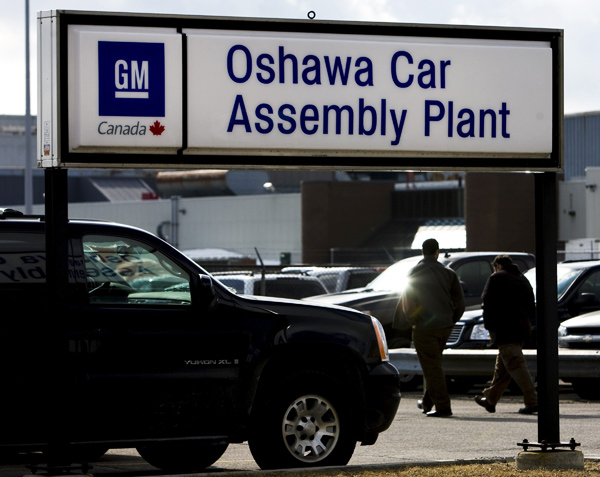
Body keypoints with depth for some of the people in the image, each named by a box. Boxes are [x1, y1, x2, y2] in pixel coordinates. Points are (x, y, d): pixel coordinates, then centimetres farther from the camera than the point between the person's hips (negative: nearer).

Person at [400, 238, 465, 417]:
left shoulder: (414, 273, -6)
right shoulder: (448, 273, 3)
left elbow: (406, 302, -9)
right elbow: (459, 301, 3)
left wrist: (412, 321, 5)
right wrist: (451, 320, 14)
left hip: (424, 327, -4)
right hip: (445, 326, 4)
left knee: (431, 367, -3)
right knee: (433, 364, 20)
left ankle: (443, 406, -10)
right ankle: (427, 402, 28)